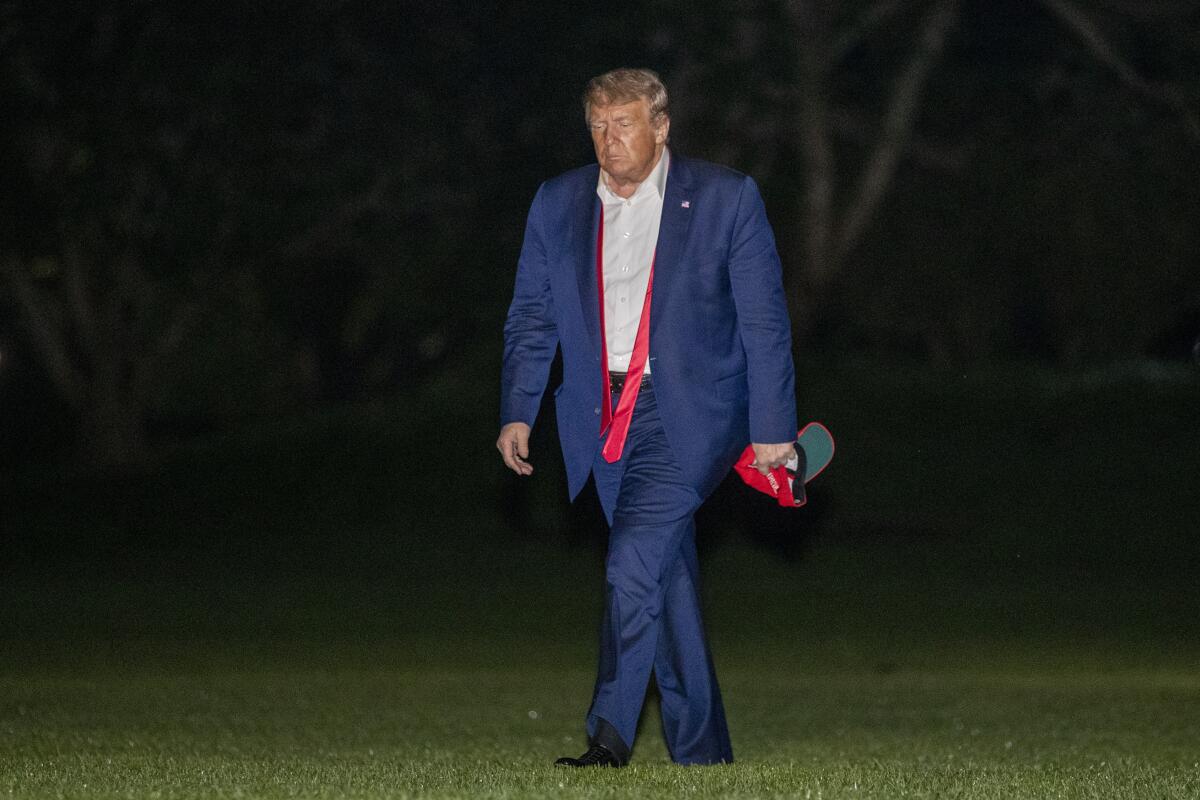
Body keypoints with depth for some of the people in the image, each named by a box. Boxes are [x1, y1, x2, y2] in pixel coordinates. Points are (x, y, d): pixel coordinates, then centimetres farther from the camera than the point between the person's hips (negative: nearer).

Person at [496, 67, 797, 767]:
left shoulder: (727, 198, -3)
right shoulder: (558, 204, 8)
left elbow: (765, 322, -2)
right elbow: (531, 317, 13)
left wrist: (772, 429, -6)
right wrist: (517, 412, 1)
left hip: (686, 415, -4)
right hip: (603, 421, 4)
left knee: (634, 565, -20)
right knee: (668, 579, 10)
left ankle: (611, 734, -15)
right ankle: (702, 752, 17)